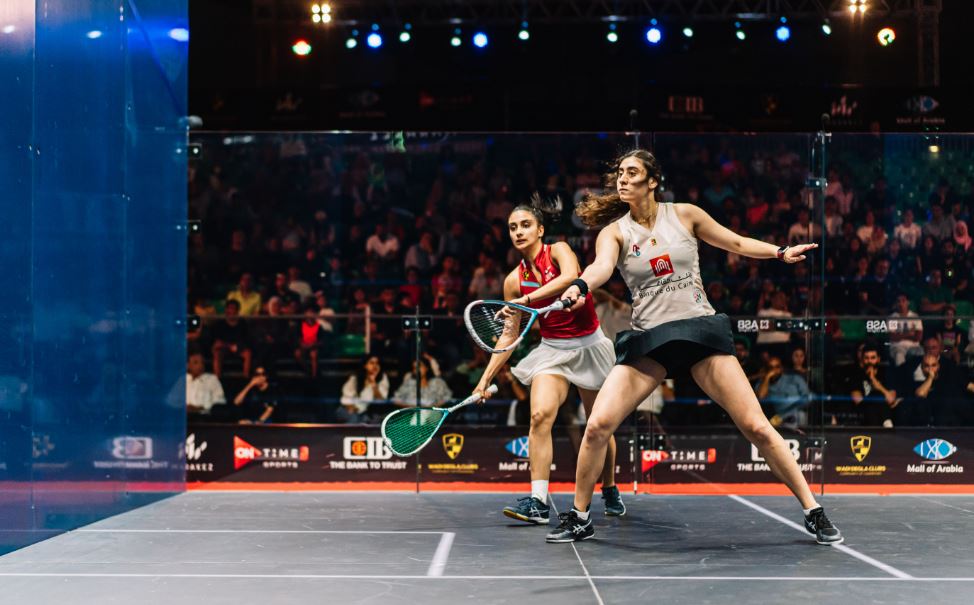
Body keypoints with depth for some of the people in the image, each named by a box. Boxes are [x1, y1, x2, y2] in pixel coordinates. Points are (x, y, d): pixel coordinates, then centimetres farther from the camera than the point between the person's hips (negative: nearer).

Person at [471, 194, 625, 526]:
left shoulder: (559, 250, -9)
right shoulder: (514, 280, 1)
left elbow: (570, 277, -33)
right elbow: (509, 333, 5)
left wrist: (527, 299, -37)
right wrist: (487, 377, 0)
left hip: (588, 346, -2)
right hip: (552, 350, 2)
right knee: (540, 414, -22)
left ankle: (610, 490, 32)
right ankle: (538, 501, -23)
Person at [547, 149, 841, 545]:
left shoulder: (685, 215, 3)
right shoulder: (614, 232, 0)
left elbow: (736, 243, 19)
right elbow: (602, 266, -22)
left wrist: (781, 253, 13)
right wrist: (581, 286, -43)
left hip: (701, 330, 0)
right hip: (647, 339, 0)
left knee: (757, 427, -5)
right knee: (598, 426, -14)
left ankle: (813, 512, 9)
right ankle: (579, 518, 6)